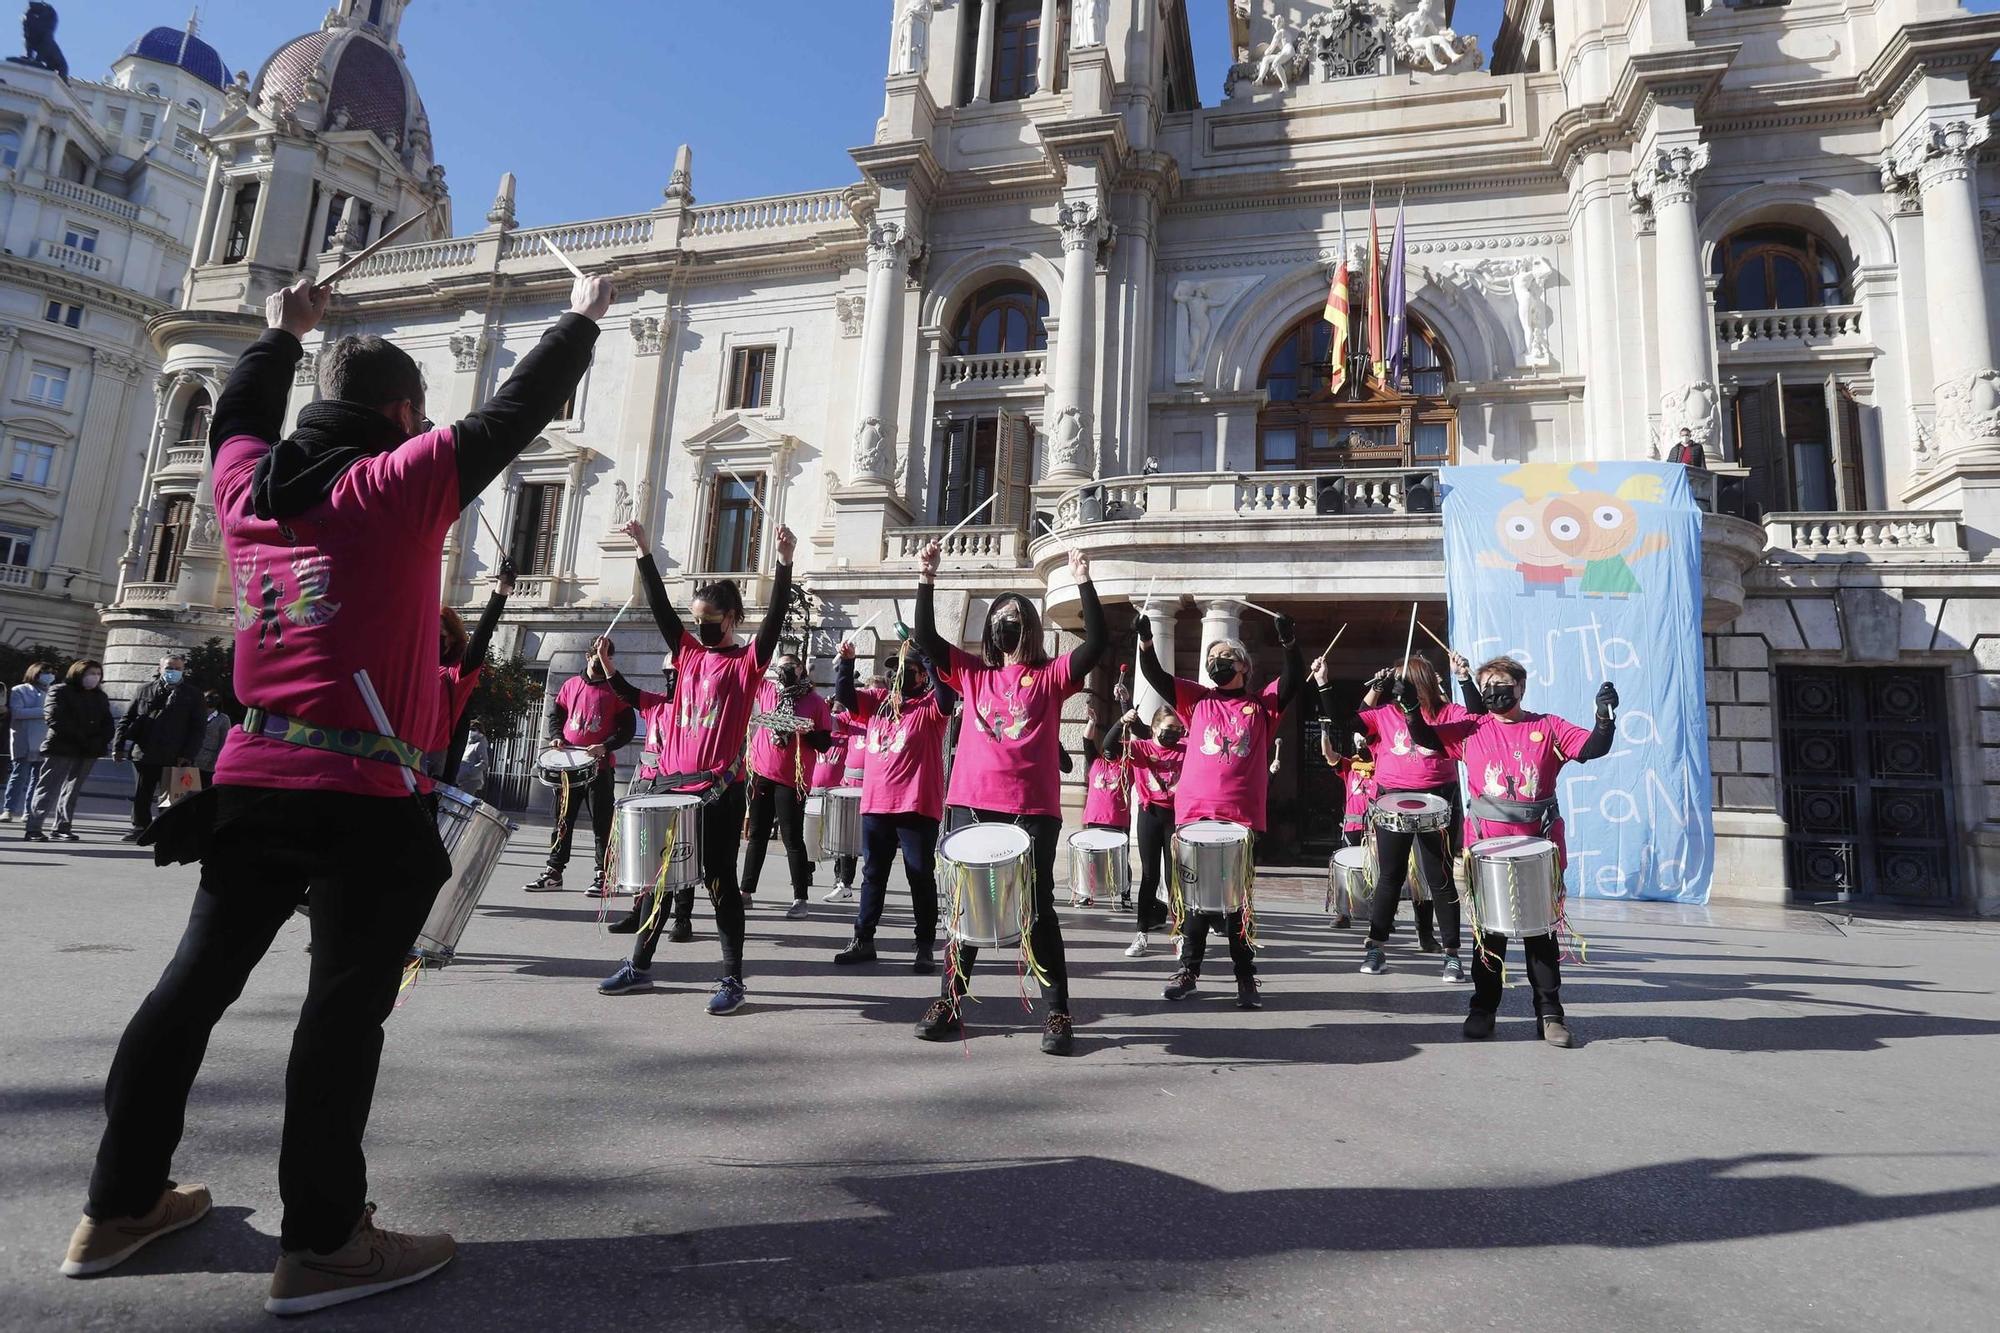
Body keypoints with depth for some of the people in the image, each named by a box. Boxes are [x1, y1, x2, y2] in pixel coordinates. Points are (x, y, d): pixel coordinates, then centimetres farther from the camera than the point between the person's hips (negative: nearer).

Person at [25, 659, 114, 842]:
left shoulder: (101, 697, 17)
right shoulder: (60, 691, 0)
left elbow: (108, 724, 11)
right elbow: (54, 718, -12)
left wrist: (99, 741, -8)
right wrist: (81, 737, -17)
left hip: (89, 751, 5)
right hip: (61, 748, -5)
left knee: (72, 790, 9)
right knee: (48, 788, -6)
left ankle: (62, 827, 14)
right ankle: (33, 828, -6)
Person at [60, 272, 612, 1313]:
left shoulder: (246, 483, 11)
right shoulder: (398, 483, -6)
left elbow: (240, 415, 33)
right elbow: (515, 414, -1)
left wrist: (282, 333, 48)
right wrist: (583, 319, 13)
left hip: (252, 779, 7)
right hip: (365, 795, -7)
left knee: (197, 979, 16)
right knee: (347, 1001, -1)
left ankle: (119, 1204, 29)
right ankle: (321, 1244, 6)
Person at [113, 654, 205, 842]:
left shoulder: (192, 694, 5)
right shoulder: (146, 690, 11)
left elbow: (197, 728, 1)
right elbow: (127, 718, 12)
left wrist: (188, 754, -9)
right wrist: (118, 746, 3)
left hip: (174, 758, -3)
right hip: (144, 754, 3)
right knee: (140, 796, 12)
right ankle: (140, 827, 26)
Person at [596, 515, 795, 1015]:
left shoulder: (747, 661, -3)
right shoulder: (689, 654, 12)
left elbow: (775, 617, -16)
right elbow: (660, 606, 11)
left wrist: (785, 560, -26)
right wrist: (644, 551, 6)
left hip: (719, 790, -6)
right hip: (671, 783, 6)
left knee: (719, 881, -1)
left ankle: (732, 980, 9)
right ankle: (639, 966, 28)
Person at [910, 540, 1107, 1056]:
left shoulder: (1050, 677, 5)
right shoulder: (973, 674, 14)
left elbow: (1097, 642, -8)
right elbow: (926, 638, 8)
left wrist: (1083, 581, -12)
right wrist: (927, 579, 2)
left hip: (1033, 812, -3)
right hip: (973, 807, 3)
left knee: (1039, 909, 0)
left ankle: (1058, 1013, 9)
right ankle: (950, 1001, 22)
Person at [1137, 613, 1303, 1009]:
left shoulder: (1262, 706, 9)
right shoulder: (1197, 700, 12)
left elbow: (1294, 680, -6)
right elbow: (1156, 676, 2)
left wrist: (1289, 643, -23)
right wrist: (1146, 641, -14)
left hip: (1243, 818, -1)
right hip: (1195, 815, 1)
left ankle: (1246, 977, 13)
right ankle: (1188, 969, 19)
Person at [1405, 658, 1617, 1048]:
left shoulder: (1548, 727, 3)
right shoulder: (1471, 730, 4)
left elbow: (1593, 748, -7)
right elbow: (1425, 737, 0)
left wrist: (1604, 714, -22)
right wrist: (1411, 707, -15)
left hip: (1538, 847, 0)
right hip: (1486, 847, 1)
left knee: (1541, 930, 7)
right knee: (1489, 931, 10)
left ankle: (1550, 1013, 16)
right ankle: (1483, 1008, 20)